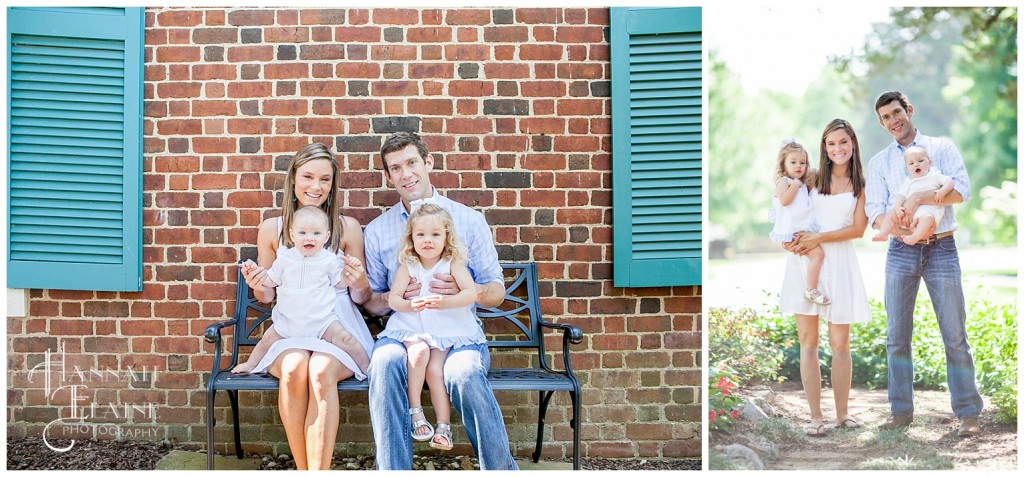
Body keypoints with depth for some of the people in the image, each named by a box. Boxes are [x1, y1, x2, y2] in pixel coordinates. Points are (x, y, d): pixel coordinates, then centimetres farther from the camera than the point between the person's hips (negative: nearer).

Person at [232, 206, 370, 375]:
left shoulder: (329, 260, -4)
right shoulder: (285, 258, 0)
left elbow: (340, 283, 4)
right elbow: (271, 280, 10)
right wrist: (255, 270, -4)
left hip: (321, 320, -3)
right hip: (289, 320, 3)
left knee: (344, 338, -20)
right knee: (268, 338, 11)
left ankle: (367, 367, -8)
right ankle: (251, 364, 37)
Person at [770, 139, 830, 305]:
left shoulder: (802, 184, 22)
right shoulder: (783, 181, -4)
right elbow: (784, 200, -22)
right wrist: (795, 186, -17)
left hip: (804, 228, 10)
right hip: (793, 231, -10)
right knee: (818, 253, -19)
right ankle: (811, 290, -16)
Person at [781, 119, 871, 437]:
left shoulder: (861, 186, 6)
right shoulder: (812, 178, 10)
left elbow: (858, 229, -2)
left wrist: (818, 238, -11)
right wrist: (790, 238, -2)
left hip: (839, 262, -1)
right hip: (805, 260, 1)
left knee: (840, 342, 3)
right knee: (808, 341, -1)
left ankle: (842, 413, 15)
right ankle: (815, 416, 4)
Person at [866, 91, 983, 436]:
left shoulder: (942, 148, 5)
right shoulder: (879, 163, 11)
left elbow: (962, 190, -9)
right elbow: (875, 213, 2)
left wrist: (920, 199, -21)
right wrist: (900, 225, -18)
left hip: (942, 249, -2)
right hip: (901, 252, 3)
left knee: (955, 334, -2)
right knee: (897, 336, 3)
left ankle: (968, 413, 5)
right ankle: (901, 411, 12)